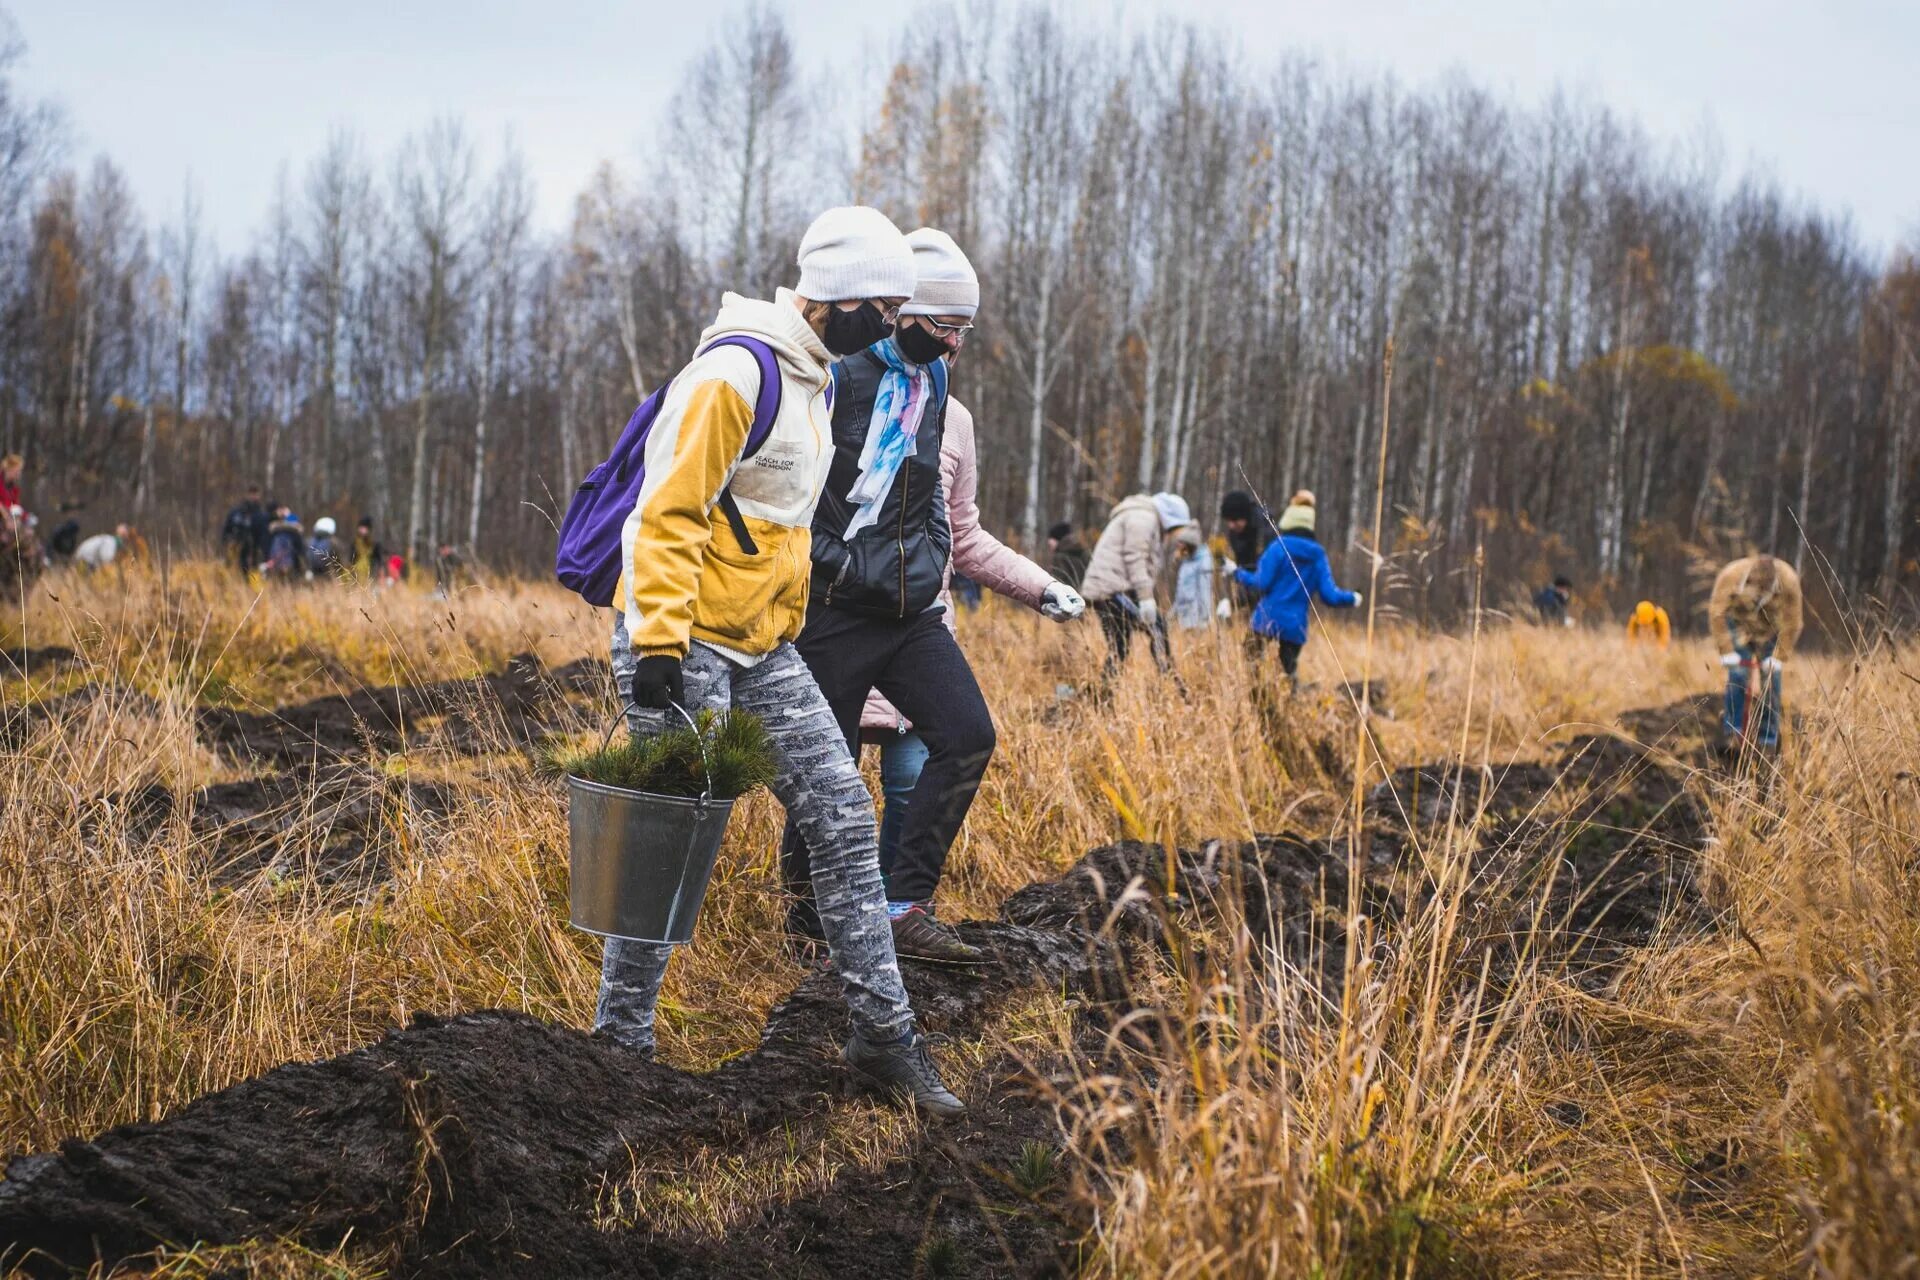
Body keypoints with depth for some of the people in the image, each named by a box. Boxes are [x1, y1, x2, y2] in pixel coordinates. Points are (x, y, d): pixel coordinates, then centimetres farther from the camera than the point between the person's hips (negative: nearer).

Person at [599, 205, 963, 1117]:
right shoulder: (735, 372, -16)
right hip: (686, 640, -9)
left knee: (844, 818, 3)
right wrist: (658, 641, -25)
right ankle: (620, 1040, 13)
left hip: (762, 645, 9)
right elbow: (668, 512, -21)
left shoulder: (812, 375, 15)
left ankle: (882, 1033, 9)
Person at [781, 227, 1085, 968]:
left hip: (914, 618, 5)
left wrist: (1041, 588, 18)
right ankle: (811, 905, 23)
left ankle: (903, 906, -8)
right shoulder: (833, 379, -3)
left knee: (967, 736, -13)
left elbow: (960, 534, 24)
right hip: (834, 611, -5)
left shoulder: (947, 413, 17)